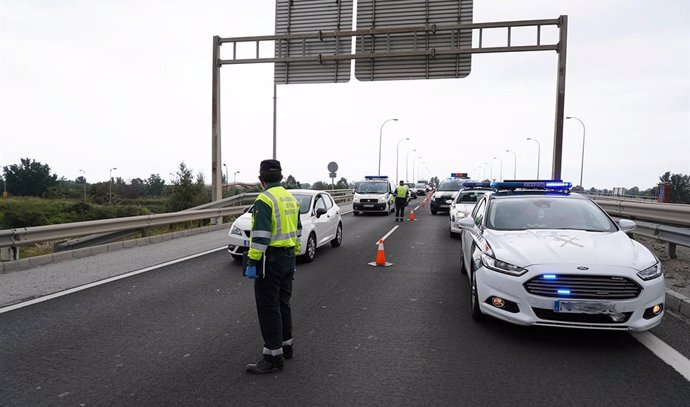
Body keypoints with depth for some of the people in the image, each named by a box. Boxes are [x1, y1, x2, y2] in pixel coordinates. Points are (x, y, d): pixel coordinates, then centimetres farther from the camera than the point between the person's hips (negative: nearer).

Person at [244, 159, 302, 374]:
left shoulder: (264, 200, -16)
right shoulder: (291, 199, 11)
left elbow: (260, 236, -22)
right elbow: (297, 231, 16)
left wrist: (252, 263, -18)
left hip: (270, 259, -9)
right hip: (288, 257, 9)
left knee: (268, 308, -2)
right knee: (282, 303, 19)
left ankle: (273, 357, 4)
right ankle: (286, 345, 30)